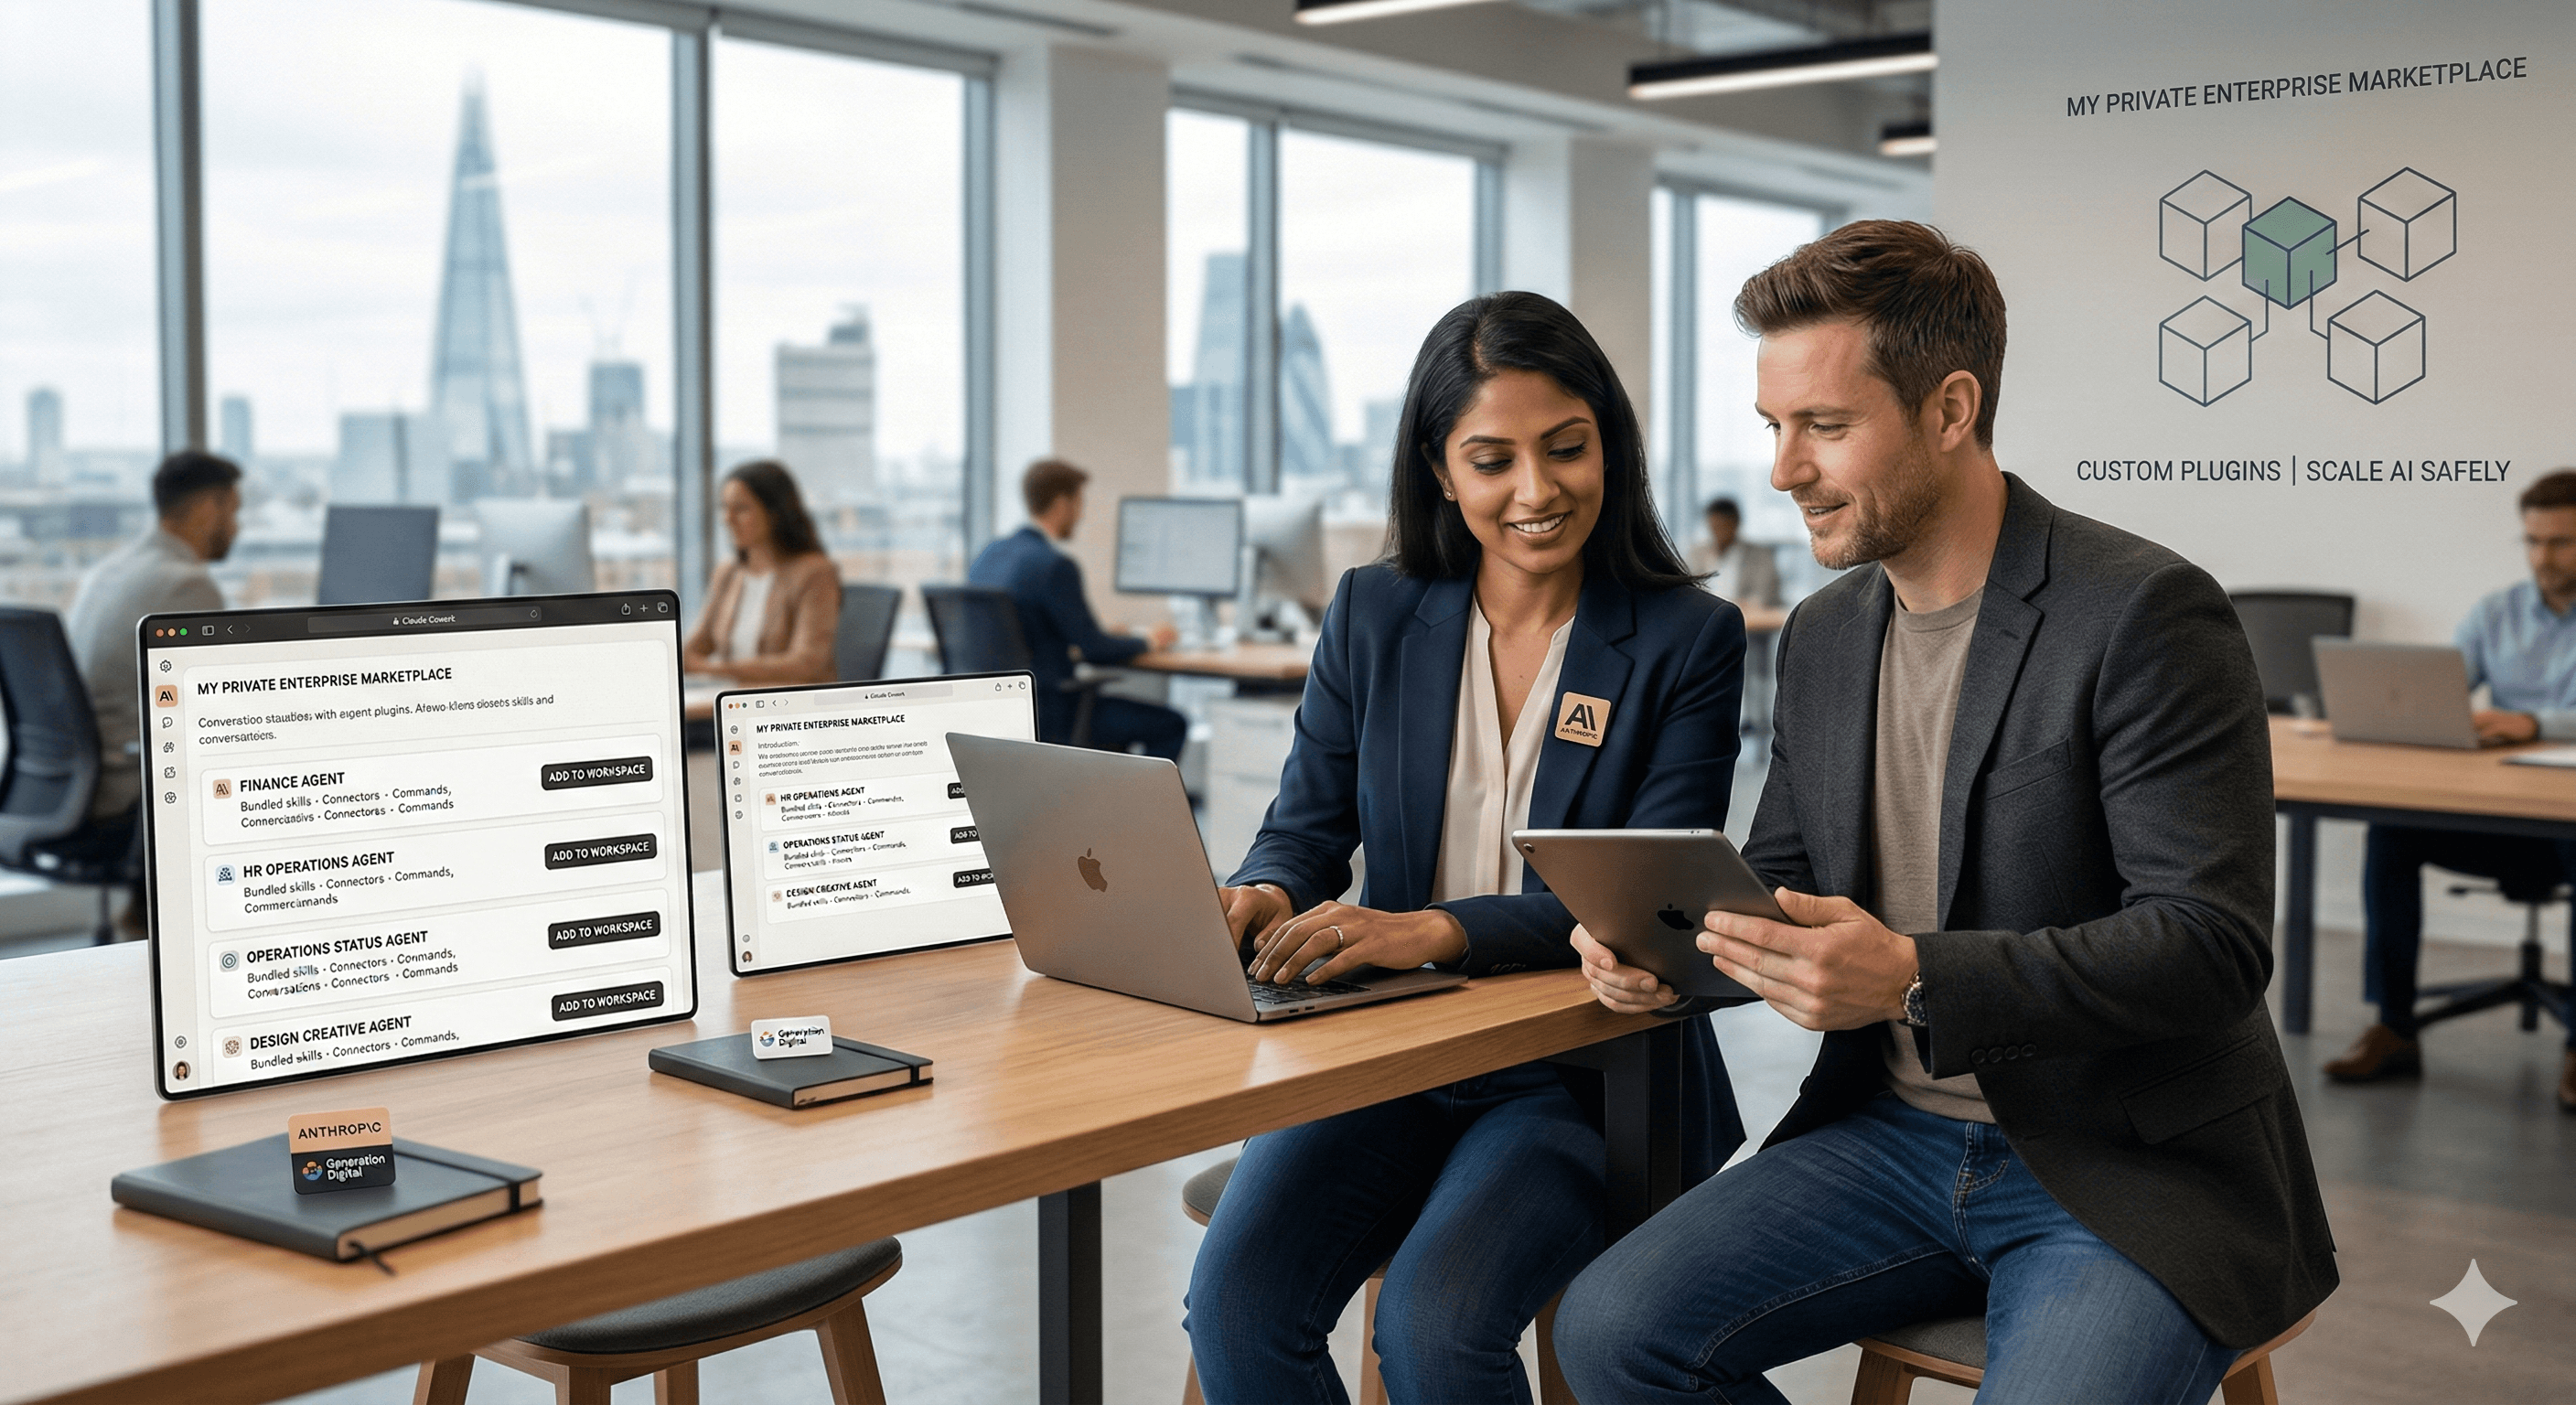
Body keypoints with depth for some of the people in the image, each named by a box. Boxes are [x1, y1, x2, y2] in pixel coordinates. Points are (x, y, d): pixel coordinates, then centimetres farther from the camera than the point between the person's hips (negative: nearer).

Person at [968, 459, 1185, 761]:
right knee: (1171, 725, 3)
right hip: (1046, 718, -9)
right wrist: (1147, 640, 2)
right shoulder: (1057, 566, -20)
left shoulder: (985, 557, 6)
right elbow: (1094, 650, -16)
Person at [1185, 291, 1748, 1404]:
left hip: (1584, 1072, -3)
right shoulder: (1372, 617, 7)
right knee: (1233, 1303, -21)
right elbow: (1306, 828, 7)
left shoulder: (1689, 640, -3)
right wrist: (1263, 897, -19)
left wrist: (1437, 930, -29)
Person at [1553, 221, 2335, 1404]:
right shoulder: (1824, 633, 9)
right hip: (1895, 1132, 6)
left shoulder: (2146, 615, -14)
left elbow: (2213, 941, -20)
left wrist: (1917, 979, -31)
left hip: (2128, 1172, -6)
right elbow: (1781, 875, 17)